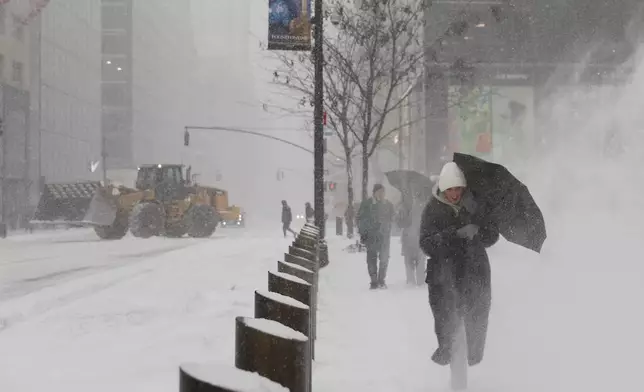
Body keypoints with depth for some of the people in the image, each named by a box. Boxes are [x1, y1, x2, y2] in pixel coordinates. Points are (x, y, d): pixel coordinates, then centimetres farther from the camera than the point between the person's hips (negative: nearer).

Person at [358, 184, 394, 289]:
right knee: (371, 259, -2)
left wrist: (388, 232, 10)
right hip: (370, 236, -2)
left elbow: (391, 219, 18)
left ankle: (381, 280, 9)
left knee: (384, 258, -2)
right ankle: (374, 281, 4)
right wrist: (362, 233, -2)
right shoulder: (366, 204, 1)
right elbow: (360, 219, 4)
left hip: (384, 236, 2)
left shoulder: (389, 205, 9)